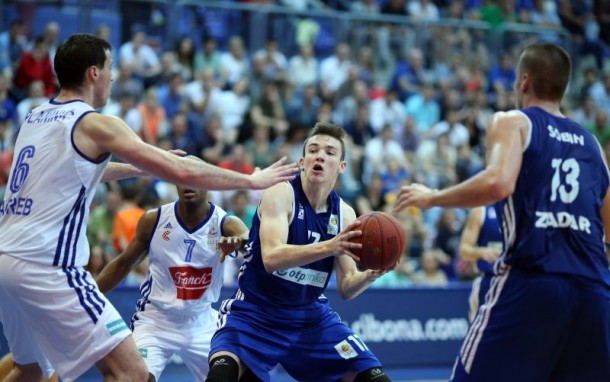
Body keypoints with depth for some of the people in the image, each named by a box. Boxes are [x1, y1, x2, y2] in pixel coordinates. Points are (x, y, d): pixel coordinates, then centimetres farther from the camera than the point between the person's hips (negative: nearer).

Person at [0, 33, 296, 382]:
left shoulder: (36, 117, 16)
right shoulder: (95, 124, -8)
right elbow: (183, 173, -11)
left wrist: (141, 167, 41)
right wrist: (252, 180, 0)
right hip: (45, 265, -9)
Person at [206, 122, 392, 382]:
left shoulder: (344, 214, 1)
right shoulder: (281, 194, -15)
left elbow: (346, 289, 2)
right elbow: (271, 258, -30)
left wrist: (370, 275, -20)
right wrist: (329, 247, -43)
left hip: (311, 316, 5)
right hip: (255, 313, -5)